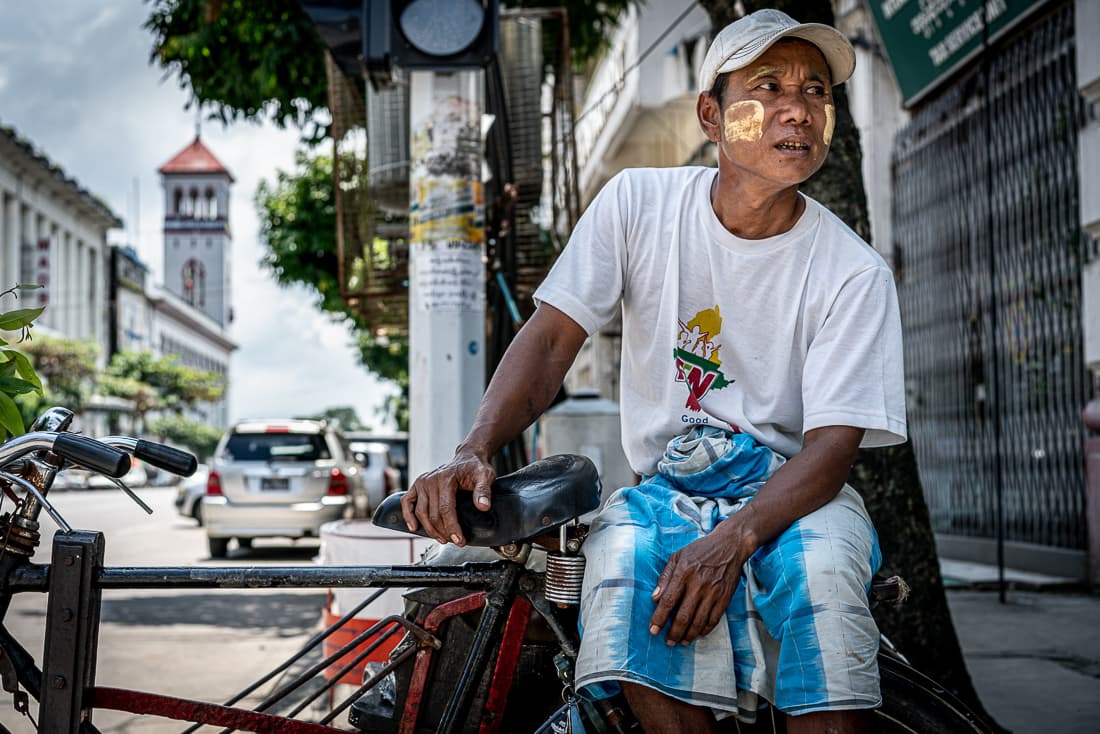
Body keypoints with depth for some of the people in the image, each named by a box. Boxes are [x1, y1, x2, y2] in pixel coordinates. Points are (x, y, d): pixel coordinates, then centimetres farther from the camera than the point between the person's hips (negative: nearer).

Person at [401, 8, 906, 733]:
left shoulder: (854, 273, -7)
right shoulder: (639, 203, -1)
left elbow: (832, 444, -14)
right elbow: (553, 337, -3)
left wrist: (733, 538, -33)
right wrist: (475, 450, -22)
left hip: (791, 490, -1)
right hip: (666, 487, 1)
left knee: (823, 569, -35)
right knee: (623, 563, -33)